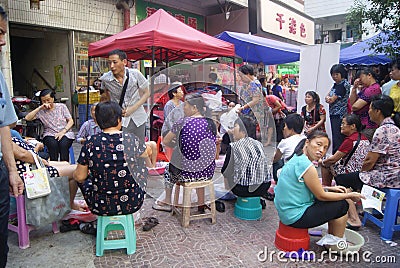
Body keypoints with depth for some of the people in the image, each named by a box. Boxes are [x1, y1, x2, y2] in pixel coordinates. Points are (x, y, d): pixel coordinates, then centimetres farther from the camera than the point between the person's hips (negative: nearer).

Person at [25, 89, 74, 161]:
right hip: (50, 134, 1)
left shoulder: (62, 106, 8)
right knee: (53, 144, -33)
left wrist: (63, 132, -11)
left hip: (65, 133, 0)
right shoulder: (41, 111, 7)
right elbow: (27, 118, -8)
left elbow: (70, 121, 4)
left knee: (63, 144, -33)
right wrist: (40, 107, -11)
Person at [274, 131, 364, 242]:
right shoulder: (306, 165, -23)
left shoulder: (297, 158, 5)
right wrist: (349, 195, -1)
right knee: (342, 205, 2)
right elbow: (321, 196, -12)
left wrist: (330, 188, 12)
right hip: (295, 217, -9)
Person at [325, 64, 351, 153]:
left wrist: (330, 98, 5)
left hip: (340, 115, -10)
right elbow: (327, 97, 11)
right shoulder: (336, 84, 16)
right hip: (333, 114, 10)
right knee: (334, 137, 14)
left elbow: (332, 100, -16)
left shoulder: (344, 85, -12)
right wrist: (328, 98, -10)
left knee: (338, 139, -9)